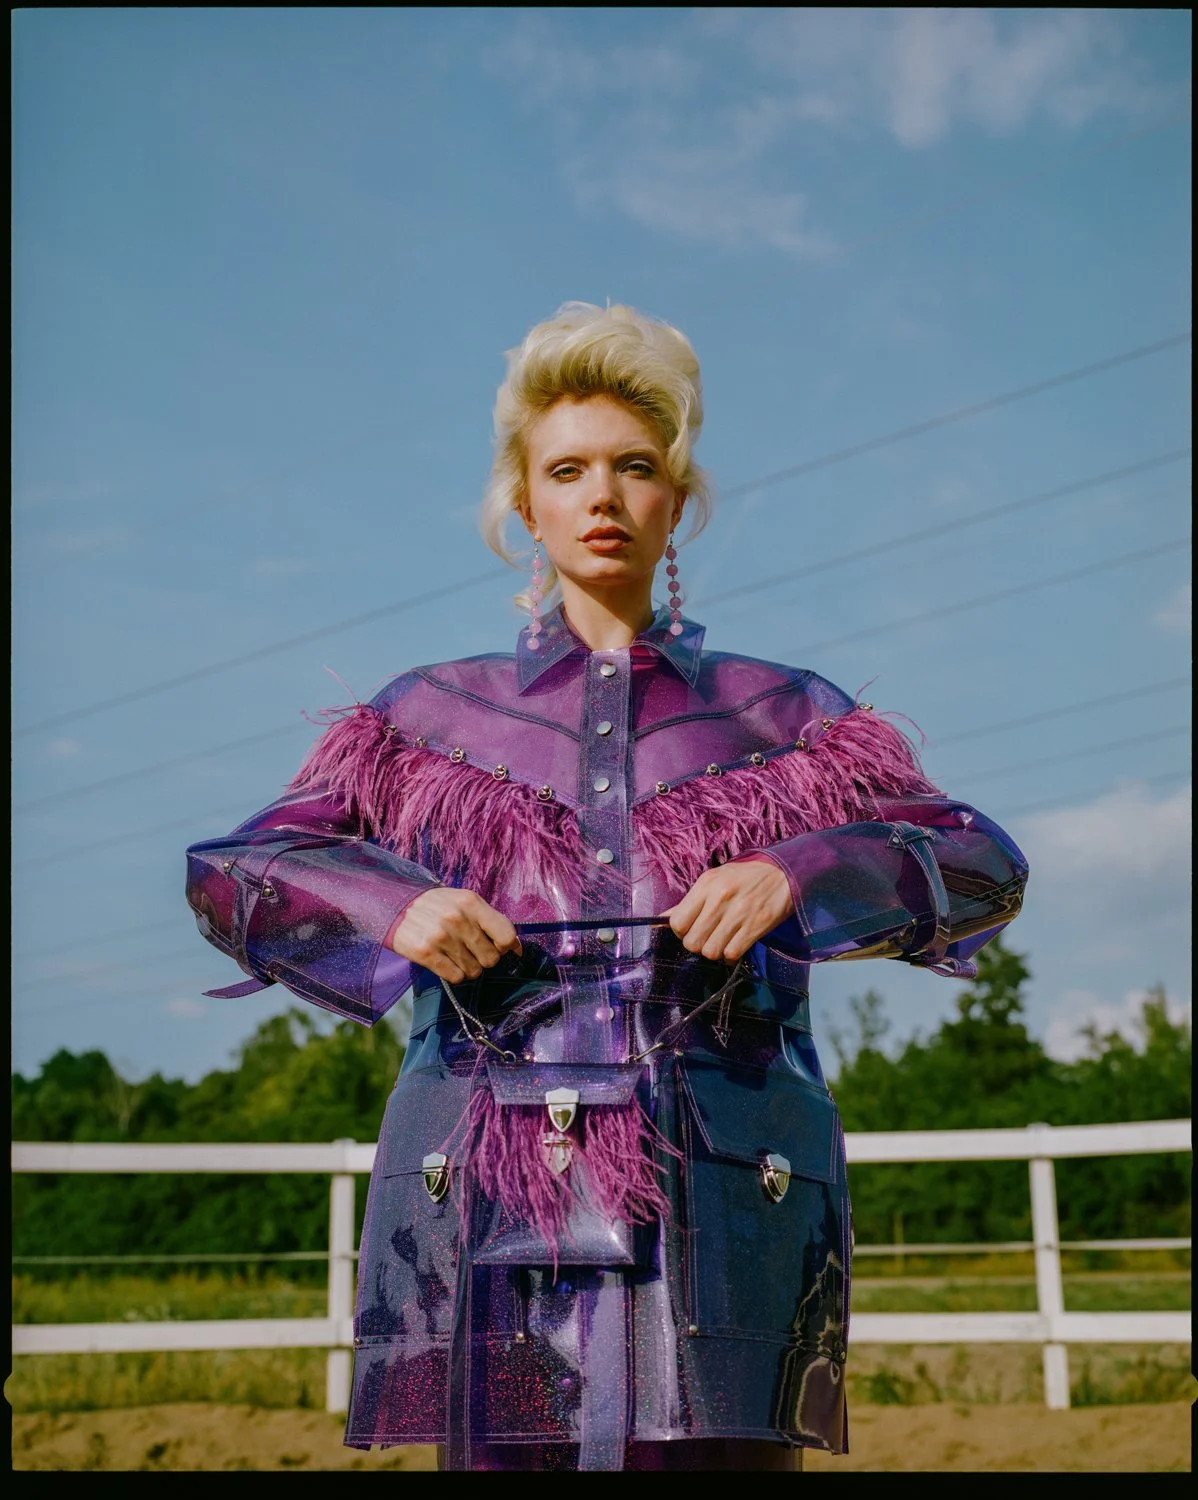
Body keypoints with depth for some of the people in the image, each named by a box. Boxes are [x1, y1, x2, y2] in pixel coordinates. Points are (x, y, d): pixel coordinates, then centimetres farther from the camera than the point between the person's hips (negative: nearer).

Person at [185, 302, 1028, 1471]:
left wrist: (795, 876, -12)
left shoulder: (780, 717, 15)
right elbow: (229, 872, 12)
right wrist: (388, 902, -9)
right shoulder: (430, 718, 16)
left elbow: (984, 869, 7)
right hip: (491, 1201, 1)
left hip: (721, 1207, 0)